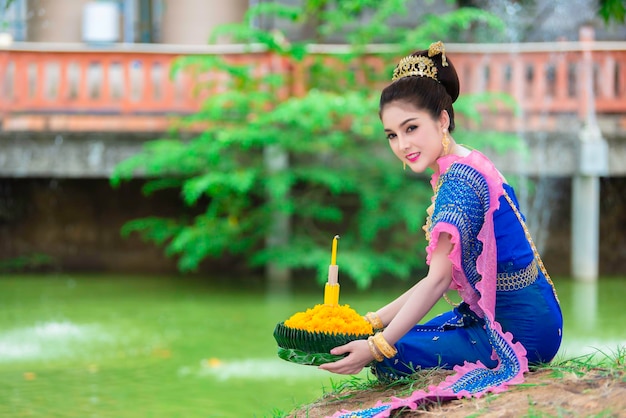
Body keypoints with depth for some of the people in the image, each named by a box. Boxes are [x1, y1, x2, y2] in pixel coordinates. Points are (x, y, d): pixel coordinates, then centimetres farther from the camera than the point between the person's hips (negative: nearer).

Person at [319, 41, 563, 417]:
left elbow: (438, 280, -25)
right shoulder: (469, 167, 10)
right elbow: (446, 278, 9)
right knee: (400, 337, 18)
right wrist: (373, 321, 6)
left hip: (516, 330, -10)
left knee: (390, 356, -12)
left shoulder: (458, 181, -21)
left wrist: (377, 347, -26)